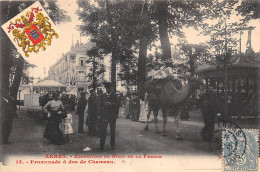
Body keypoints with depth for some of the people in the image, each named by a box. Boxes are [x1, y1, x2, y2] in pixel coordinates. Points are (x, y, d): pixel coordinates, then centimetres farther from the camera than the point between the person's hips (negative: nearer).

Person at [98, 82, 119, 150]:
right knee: (103, 131, -3)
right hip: (104, 115, 1)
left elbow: (116, 106, 1)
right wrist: (100, 114, 4)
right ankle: (101, 145, 0)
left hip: (112, 116, -1)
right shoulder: (103, 96, 9)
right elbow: (100, 105, 9)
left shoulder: (114, 96, 3)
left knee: (112, 130, 8)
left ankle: (112, 144, 19)